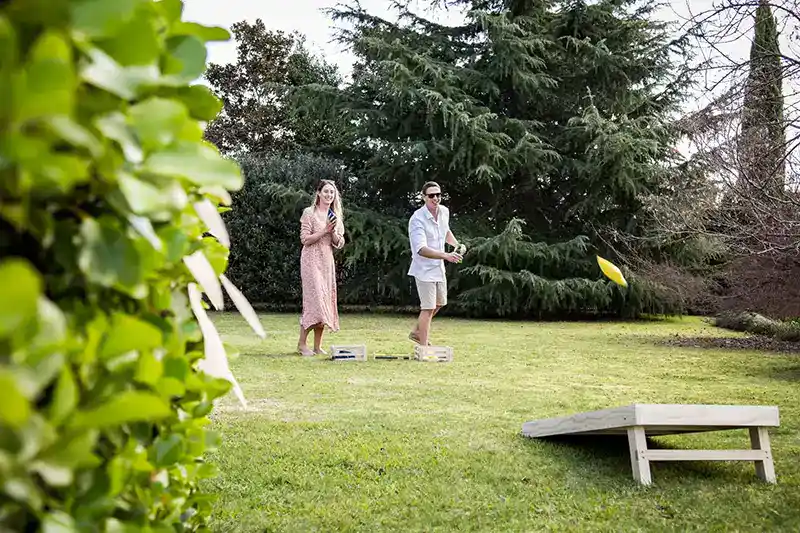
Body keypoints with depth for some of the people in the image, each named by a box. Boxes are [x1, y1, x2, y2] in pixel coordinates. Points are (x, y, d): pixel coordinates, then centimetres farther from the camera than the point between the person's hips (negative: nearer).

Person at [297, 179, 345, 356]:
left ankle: (318, 345, 8)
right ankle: (302, 343, -5)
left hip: (328, 262, 6)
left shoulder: (335, 216, 14)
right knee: (315, 299, -13)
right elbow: (305, 239, -9)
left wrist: (334, 231, -8)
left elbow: (339, 244, 10)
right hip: (312, 260, -6)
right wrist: (324, 230, -17)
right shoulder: (309, 212, -3)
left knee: (326, 301, 3)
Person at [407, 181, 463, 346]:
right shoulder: (417, 219, -24)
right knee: (428, 308, -8)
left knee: (439, 303, 21)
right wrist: (445, 255, -47)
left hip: (439, 266, 8)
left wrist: (456, 244, 5)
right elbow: (421, 249, -35)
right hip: (424, 269, -8)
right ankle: (424, 347, 1)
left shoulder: (444, 211, 1)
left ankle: (417, 332, 39)